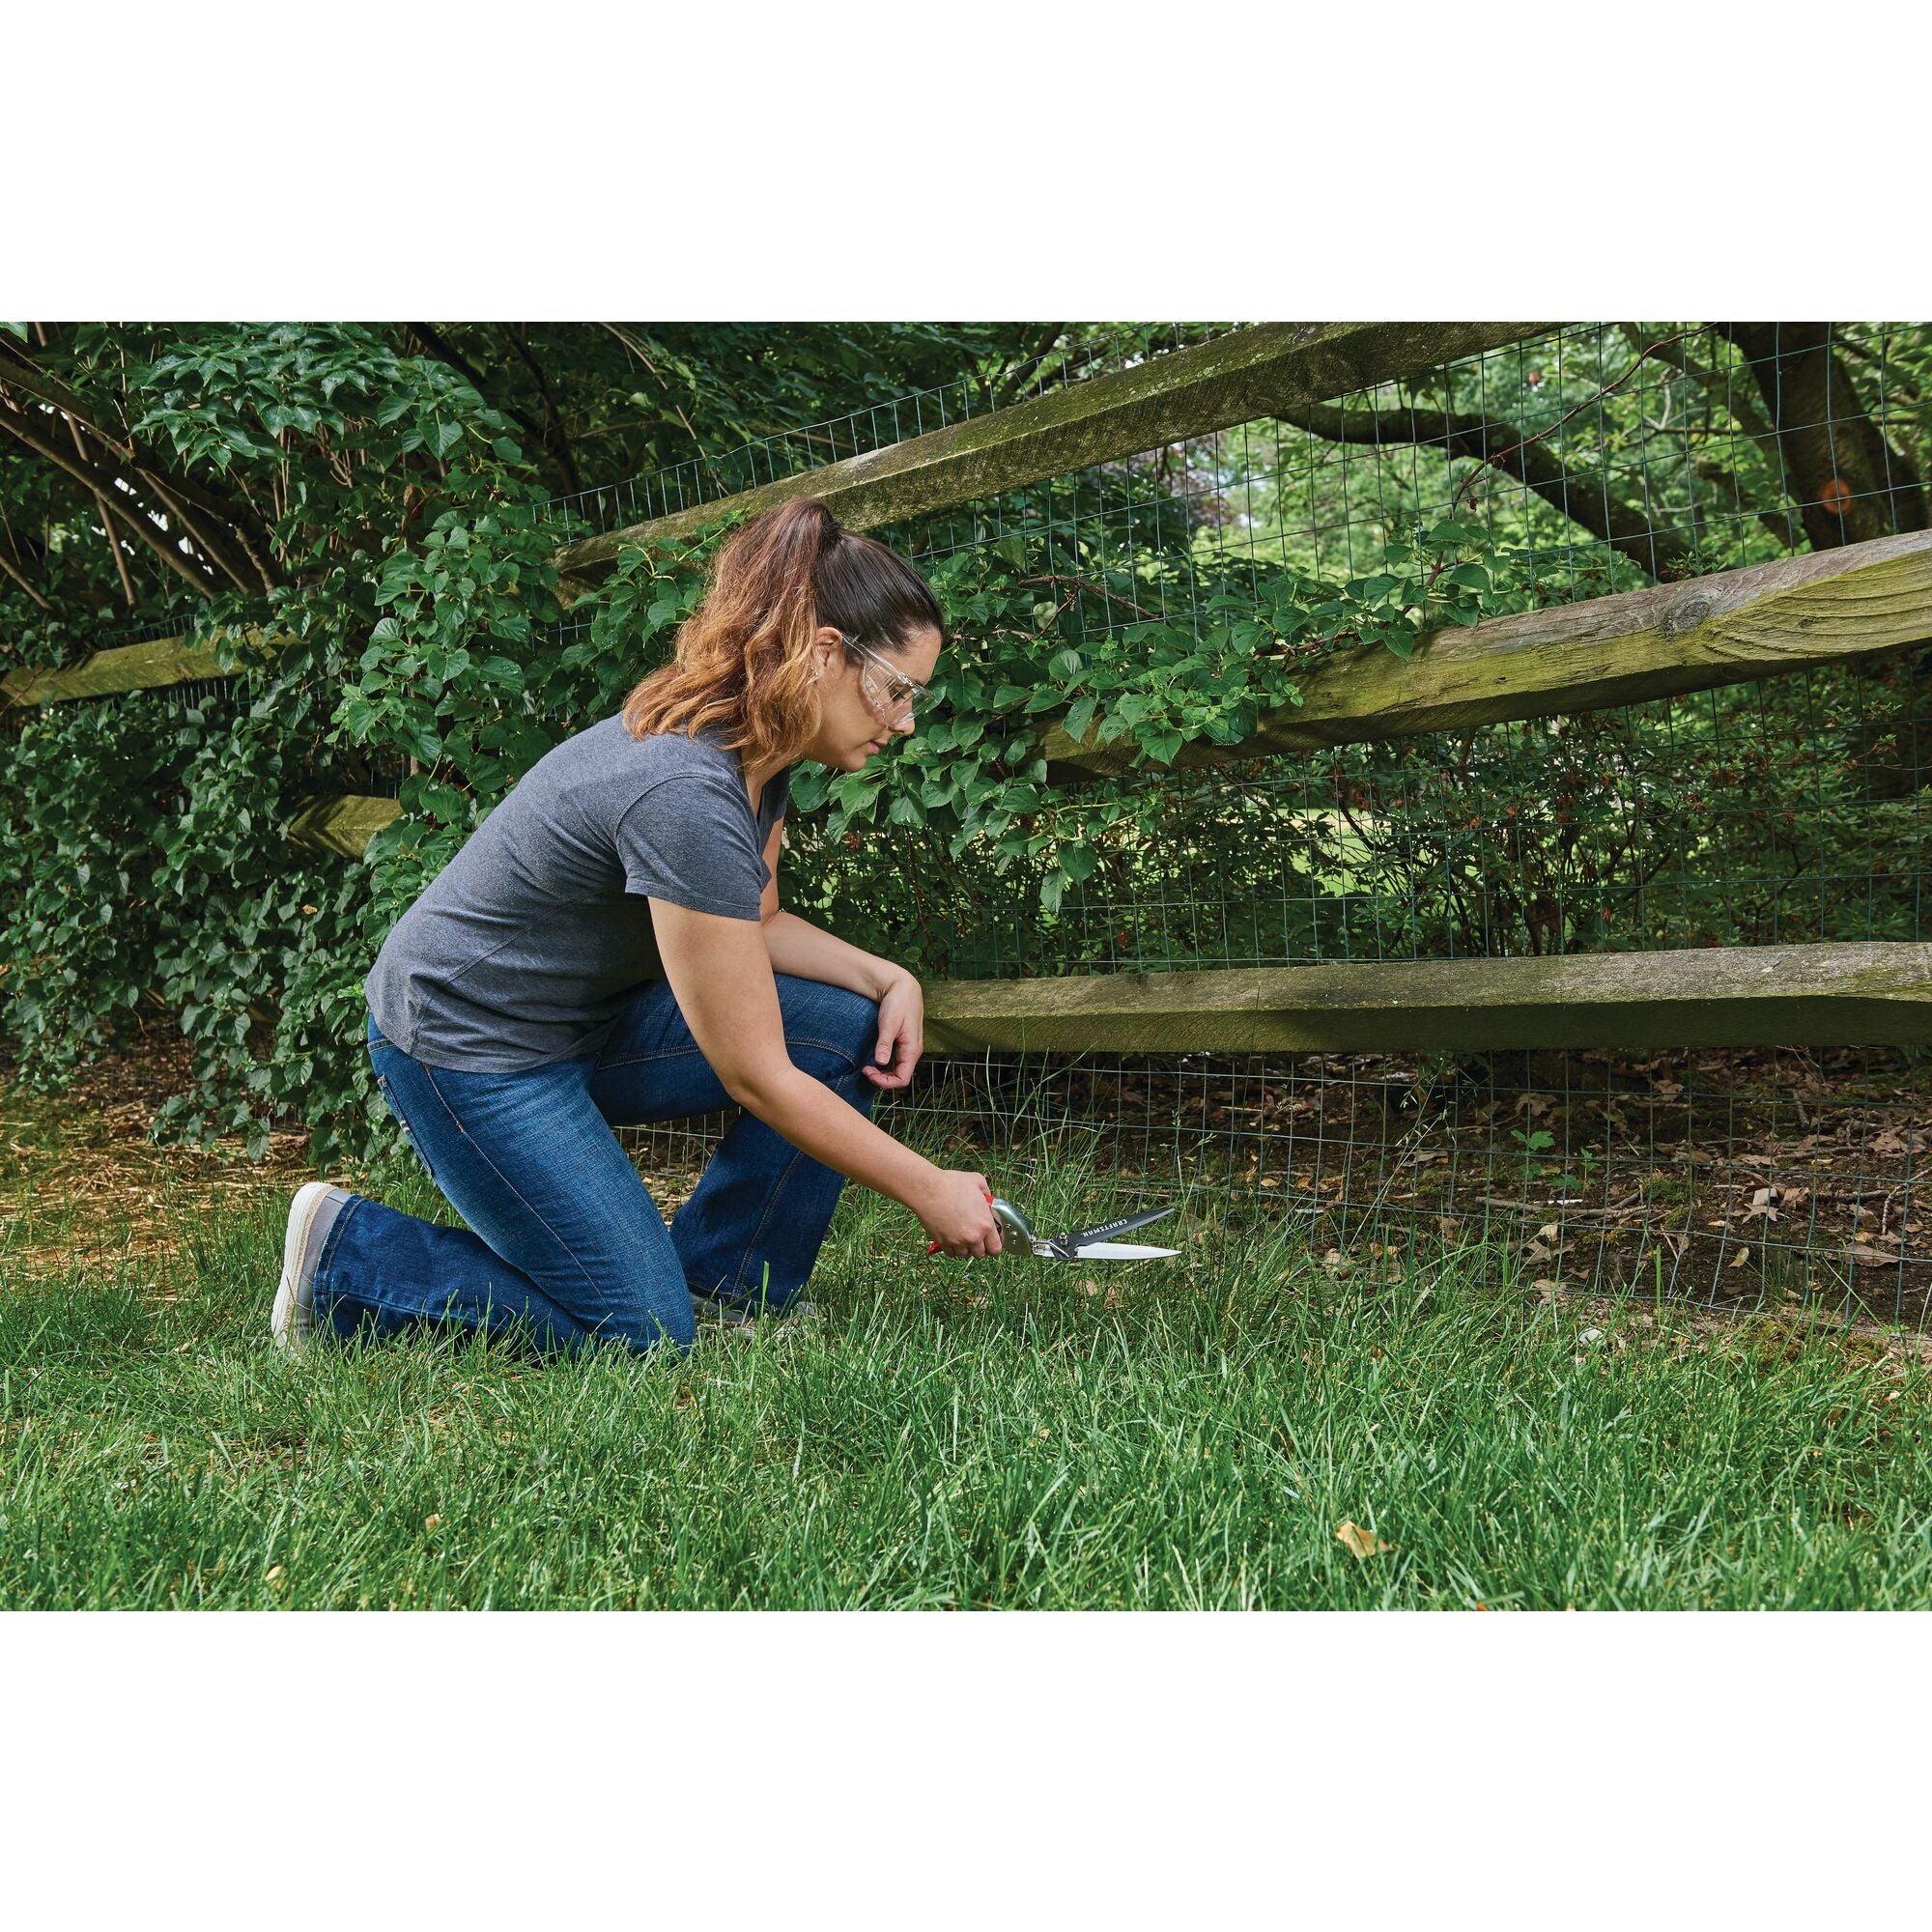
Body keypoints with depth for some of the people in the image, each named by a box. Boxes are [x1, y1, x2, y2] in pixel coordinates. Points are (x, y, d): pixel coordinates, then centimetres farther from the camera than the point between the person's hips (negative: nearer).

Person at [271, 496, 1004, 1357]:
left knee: (851, 1032, -5)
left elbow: (754, 924, 13)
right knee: (643, 1336, -8)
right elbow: (756, 1077, -28)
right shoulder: (684, 794, -33)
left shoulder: (757, 751, -4)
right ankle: (346, 1252, 5)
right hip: (467, 1049, -9)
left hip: (589, 1013, 9)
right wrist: (929, 1190, -19)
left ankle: (719, 1286, 8)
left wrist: (888, 978, -5)